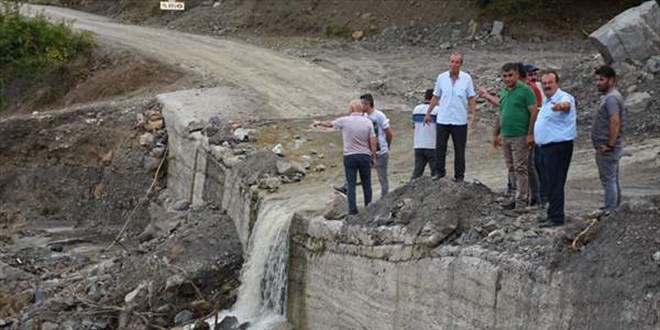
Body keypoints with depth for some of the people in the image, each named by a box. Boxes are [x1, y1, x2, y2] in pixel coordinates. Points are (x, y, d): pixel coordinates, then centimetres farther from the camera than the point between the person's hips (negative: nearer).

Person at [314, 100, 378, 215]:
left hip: (349, 156, -1)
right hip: (365, 156, 1)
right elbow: (373, 142, -4)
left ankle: (353, 210, -4)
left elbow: (329, 123, 14)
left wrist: (319, 123, 34)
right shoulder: (367, 122, -2)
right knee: (366, 184, 9)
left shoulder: (344, 121, -5)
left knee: (351, 184, 1)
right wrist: (373, 157, 5)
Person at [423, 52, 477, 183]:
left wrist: (473, 115, -8)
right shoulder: (441, 77, 2)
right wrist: (428, 113, 10)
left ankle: (459, 175, 13)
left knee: (459, 150, 5)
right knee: (440, 147, 4)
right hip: (442, 119, 1)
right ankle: (439, 172, 16)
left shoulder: (467, 79, -2)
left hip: (460, 121, -1)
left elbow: (471, 99, 1)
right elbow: (435, 97, 10)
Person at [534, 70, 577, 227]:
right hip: (547, 146, 10)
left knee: (555, 182, -8)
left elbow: (566, 104, -41)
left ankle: (556, 217, -5)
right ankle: (553, 213, 24)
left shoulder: (564, 98, -15)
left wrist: (562, 106, -62)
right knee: (551, 181, 15)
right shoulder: (546, 101, 16)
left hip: (559, 146, -10)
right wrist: (536, 139, 27)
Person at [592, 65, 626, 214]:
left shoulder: (611, 98, -19)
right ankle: (615, 207, 28)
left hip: (607, 148, -11)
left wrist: (609, 144, -25)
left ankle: (609, 211, -2)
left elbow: (615, 122, -29)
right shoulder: (608, 96, 15)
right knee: (613, 178, 18)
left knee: (608, 179, -6)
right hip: (606, 146, 11)